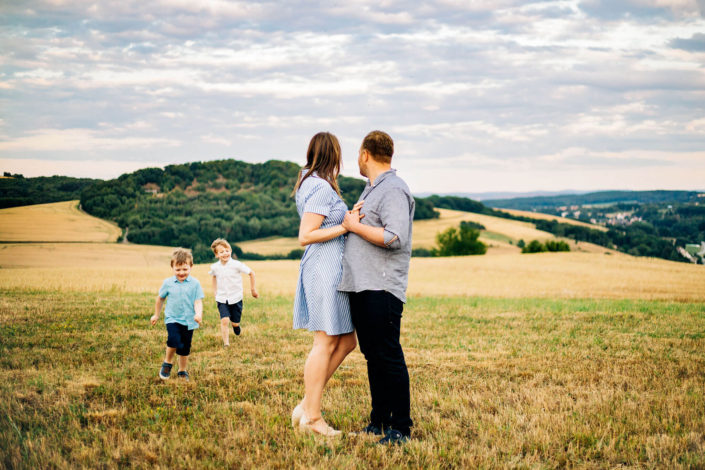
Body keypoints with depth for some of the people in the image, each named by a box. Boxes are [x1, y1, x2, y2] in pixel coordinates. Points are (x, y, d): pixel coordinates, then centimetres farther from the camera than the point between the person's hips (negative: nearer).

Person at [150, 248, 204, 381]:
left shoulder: (195, 283, -5)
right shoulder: (168, 283, -1)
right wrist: (156, 315, 22)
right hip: (172, 318, -1)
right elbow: (160, 298, 14)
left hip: (188, 321, 1)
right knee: (174, 340, -25)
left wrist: (198, 314, -26)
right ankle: (167, 363, 0)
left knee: (185, 348, 10)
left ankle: (182, 371, 31)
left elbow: (198, 301, -7)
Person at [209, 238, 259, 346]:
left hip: (236, 298, -1)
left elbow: (251, 273, -2)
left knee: (235, 323, 6)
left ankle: (235, 325, 43)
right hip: (222, 299, 1)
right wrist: (215, 291, 18)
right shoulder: (215, 267, -3)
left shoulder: (236, 265, -14)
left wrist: (253, 289, 7)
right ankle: (226, 343, -7)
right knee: (224, 320, -16)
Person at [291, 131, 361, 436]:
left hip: (329, 270, 10)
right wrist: (346, 226, -18)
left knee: (346, 340, 12)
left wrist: (350, 215, 18)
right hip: (325, 268, -10)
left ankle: (307, 405, 15)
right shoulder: (321, 188, -14)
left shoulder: (311, 182, 16)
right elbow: (306, 236, -19)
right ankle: (311, 417, 2)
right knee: (326, 343, -4)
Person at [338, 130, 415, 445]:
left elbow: (395, 237, -23)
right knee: (372, 356, 12)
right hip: (361, 287, 10)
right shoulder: (371, 189, 21)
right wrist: (351, 221, 12)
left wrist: (355, 227, -13)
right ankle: (379, 421, 19)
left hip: (382, 288, -10)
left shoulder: (393, 190, -11)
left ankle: (401, 428, -1)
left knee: (389, 357, -7)